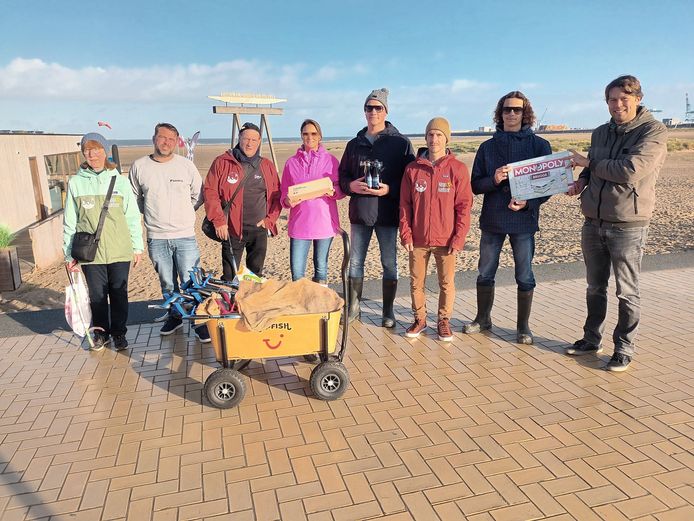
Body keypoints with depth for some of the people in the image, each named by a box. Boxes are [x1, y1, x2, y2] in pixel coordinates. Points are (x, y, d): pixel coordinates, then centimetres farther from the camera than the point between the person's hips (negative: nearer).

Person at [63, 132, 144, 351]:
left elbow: (133, 216, 4)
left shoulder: (120, 181, 0)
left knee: (119, 293, 9)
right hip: (90, 251, 1)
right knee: (97, 294, 10)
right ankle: (101, 332, 28)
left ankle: (119, 332, 25)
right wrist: (69, 254, 4)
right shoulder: (76, 182, 1)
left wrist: (137, 246, 3)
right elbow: (69, 221, 5)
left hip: (120, 251, 0)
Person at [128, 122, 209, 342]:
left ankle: (200, 321, 11)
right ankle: (174, 316, 33)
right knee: (167, 284, 14)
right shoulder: (139, 166, 1)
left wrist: (181, 214, 9)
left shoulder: (186, 165, -2)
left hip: (185, 236, -2)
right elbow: (134, 198, 15)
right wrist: (154, 215, 9)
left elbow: (199, 196, 9)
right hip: (156, 238, 2)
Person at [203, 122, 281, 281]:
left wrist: (270, 219, -1)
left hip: (260, 229, 3)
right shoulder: (222, 162, -2)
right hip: (232, 229, -3)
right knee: (230, 276, 2)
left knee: (256, 275, 14)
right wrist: (219, 221, -10)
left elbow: (277, 195, 11)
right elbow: (210, 192, -4)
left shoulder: (267, 166, 8)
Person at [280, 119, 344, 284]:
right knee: (296, 270, -3)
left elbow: (342, 188, 6)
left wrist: (333, 192, -16)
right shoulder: (291, 162, 9)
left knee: (321, 269, 9)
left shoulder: (330, 160, 6)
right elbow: (284, 192, 10)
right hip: (299, 223, 1)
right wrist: (287, 200, -12)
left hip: (324, 222, 0)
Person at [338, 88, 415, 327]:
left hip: (387, 213, -3)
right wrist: (351, 185, -8)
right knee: (355, 261, 10)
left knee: (389, 263, 5)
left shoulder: (401, 143, 0)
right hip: (359, 211, 4)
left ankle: (388, 311, 19)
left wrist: (390, 189, -19)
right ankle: (353, 307, 24)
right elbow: (342, 176, 14)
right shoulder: (355, 144, 12)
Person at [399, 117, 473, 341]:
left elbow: (464, 206, -5)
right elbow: (405, 204, 4)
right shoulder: (412, 168, 2)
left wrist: (458, 238, -10)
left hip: (446, 240, -2)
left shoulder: (458, 168, -3)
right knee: (416, 282, 10)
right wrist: (405, 234, -3)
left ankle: (444, 321, 25)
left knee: (446, 283, 8)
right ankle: (419, 319, 28)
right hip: (418, 239, 2)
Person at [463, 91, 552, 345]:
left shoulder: (539, 145, 1)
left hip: (523, 220, -2)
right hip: (491, 220, 2)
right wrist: (493, 180, -16)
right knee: (485, 274, 11)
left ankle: (523, 325, 20)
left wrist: (528, 202, -18)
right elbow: (475, 184, 5)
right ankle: (483, 318, 28)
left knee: (525, 277, 6)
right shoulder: (487, 147, 7)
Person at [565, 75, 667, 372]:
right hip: (593, 223, 6)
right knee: (595, 287, 15)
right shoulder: (600, 133, 12)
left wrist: (589, 163, -9)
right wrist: (582, 180, 1)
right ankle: (592, 339, 29)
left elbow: (631, 170, -22)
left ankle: (624, 349, 16)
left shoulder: (653, 132, -8)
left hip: (628, 227, -6)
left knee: (627, 292, 4)